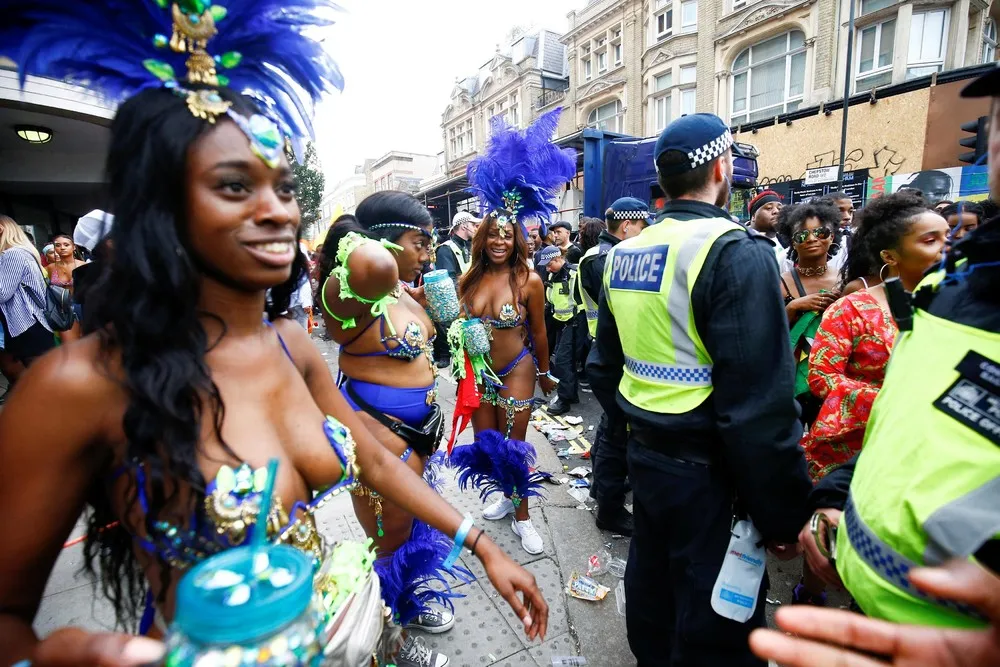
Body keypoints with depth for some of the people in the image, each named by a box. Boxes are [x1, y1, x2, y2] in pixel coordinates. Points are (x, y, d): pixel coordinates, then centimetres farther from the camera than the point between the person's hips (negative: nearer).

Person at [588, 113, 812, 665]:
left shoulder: (622, 253, 4)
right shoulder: (736, 252, -19)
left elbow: (604, 368, 11)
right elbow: (760, 405, -22)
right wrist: (783, 515, -12)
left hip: (645, 454, 7)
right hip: (708, 470, -7)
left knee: (651, 586, 26)